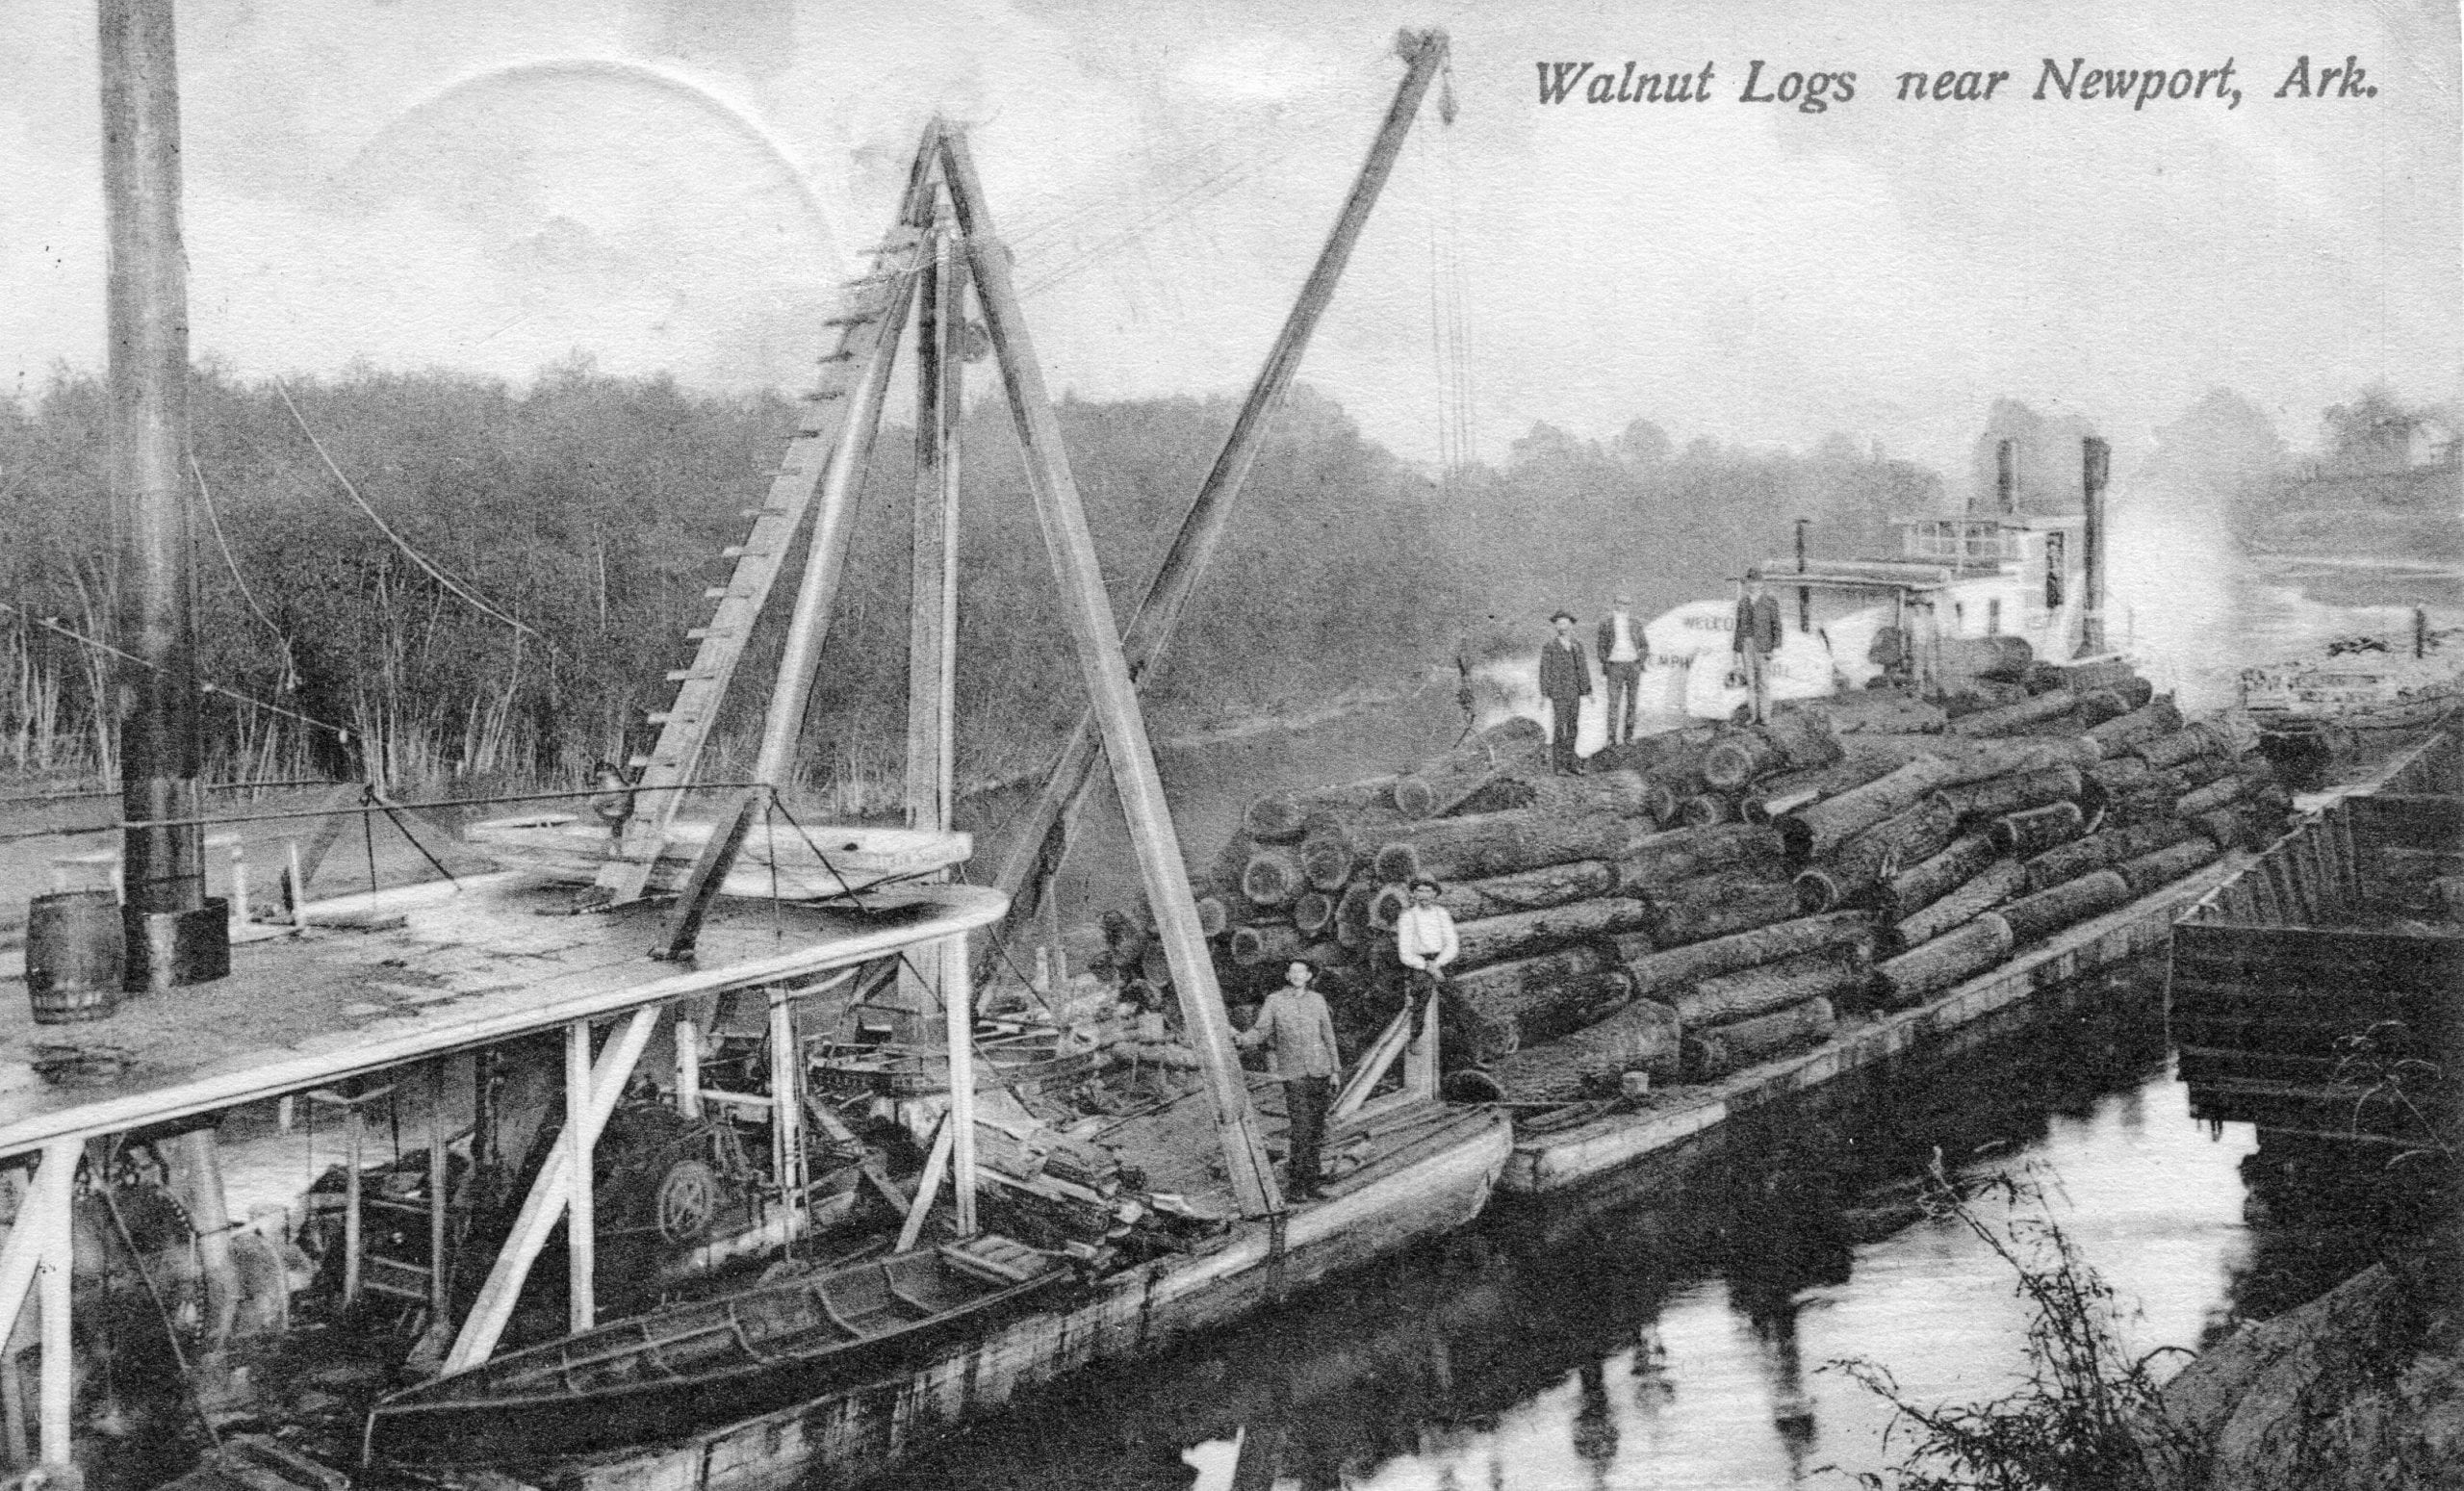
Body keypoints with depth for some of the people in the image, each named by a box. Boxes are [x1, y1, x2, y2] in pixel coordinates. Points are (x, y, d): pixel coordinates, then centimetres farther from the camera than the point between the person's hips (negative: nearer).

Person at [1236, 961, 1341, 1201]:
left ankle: (1295, 1169, 19)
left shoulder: (1317, 1000, 10)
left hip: (1319, 1072, 3)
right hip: (1293, 1073, -3)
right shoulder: (1274, 1001, 2)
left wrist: (1334, 1070, 14)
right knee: (1300, 1129, -10)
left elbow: (1328, 1036, 15)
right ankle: (1307, 1186, -7)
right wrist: (1242, 1039, -20)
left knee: (1316, 1131, 4)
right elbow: (1261, 1031, 0)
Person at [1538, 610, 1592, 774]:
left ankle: (1570, 762, 13)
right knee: (1561, 726, -9)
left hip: (1575, 692, 5)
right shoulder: (1549, 646, -4)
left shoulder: (1577, 646, 10)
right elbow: (1545, 670, -5)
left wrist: (1588, 690, 6)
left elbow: (1583, 669, 11)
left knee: (1572, 727, 6)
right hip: (1558, 692, -5)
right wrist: (1544, 694, -9)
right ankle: (1558, 765, -5)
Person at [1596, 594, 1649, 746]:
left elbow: (1644, 645, 12)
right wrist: (1603, 666, -5)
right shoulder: (1606, 624, 5)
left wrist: (1646, 654, -10)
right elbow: (1602, 647, 7)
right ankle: (1612, 738, -6)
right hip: (1615, 666, -2)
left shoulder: (1636, 624, 10)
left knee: (1632, 703, 2)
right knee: (1614, 703, -8)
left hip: (1633, 665, 2)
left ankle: (1628, 737, 8)